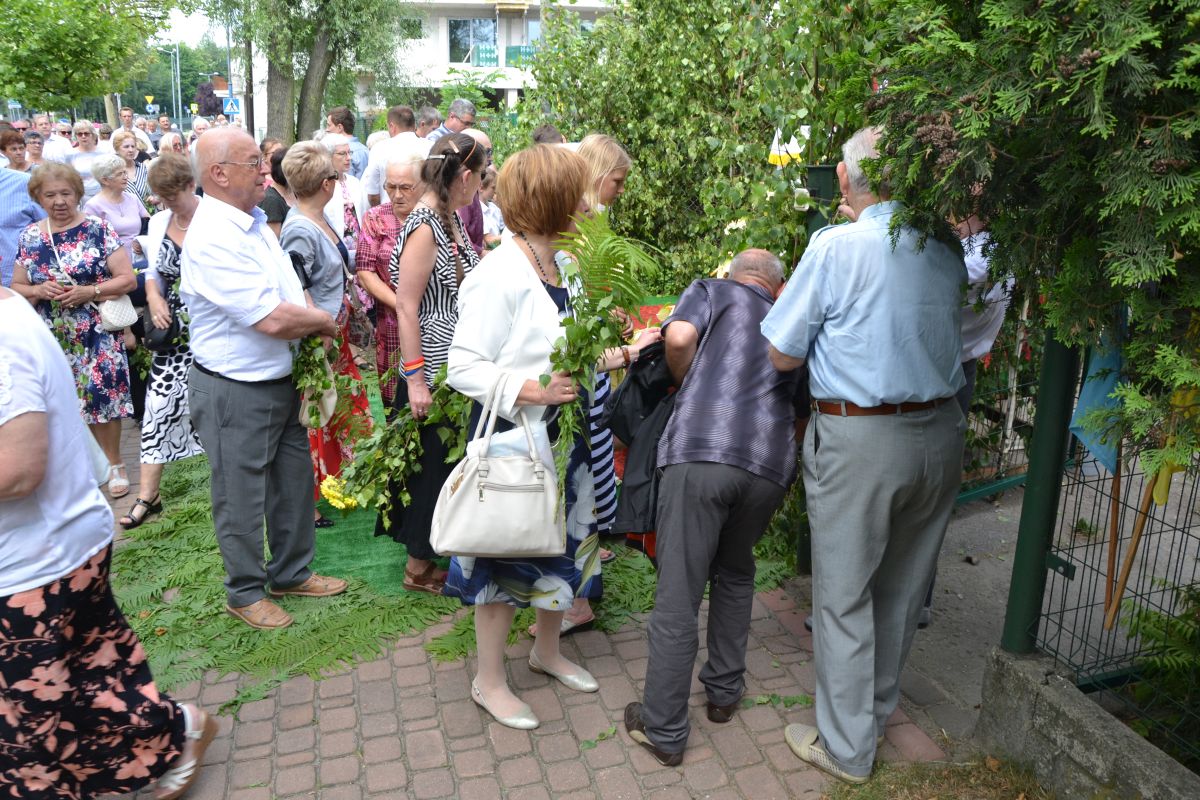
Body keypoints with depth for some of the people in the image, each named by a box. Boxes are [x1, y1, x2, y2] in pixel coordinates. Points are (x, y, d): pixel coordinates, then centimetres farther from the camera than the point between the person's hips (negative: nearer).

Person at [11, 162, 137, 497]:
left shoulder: (98, 230, -4)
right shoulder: (29, 237, 6)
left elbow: (128, 279, -6)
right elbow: (16, 288, 12)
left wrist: (90, 292, -18)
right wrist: (39, 291, -9)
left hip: (97, 336, -3)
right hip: (51, 340, 3)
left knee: (101, 395, -2)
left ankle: (114, 463, 16)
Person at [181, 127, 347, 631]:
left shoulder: (254, 223, 7)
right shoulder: (213, 240, -24)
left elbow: (292, 299, 14)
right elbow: (272, 319, -28)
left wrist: (306, 324, -8)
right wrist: (324, 321, -10)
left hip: (280, 381, 9)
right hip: (235, 393, -9)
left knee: (293, 481, 19)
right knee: (241, 497, 9)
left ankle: (292, 572, 38)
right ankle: (245, 592, 28)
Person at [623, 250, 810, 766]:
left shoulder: (713, 290, 18)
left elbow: (678, 337, -3)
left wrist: (687, 384, 14)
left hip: (700, 453, -4)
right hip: (770, 465, 5)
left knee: (677, 598, 3)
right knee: (736, 572, 29)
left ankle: (663, 732, 13)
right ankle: (724, 693, 37)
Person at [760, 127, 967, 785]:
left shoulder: (836, 246, -14)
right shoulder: (947, 249, 2)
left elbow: (783, 356, -10)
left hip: (859, 440, -6)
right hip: (940, 434, 6)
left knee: (845, 594, 8)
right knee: (902, 585, 21)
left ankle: (847, 747, 20)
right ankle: (878, 706, 41)